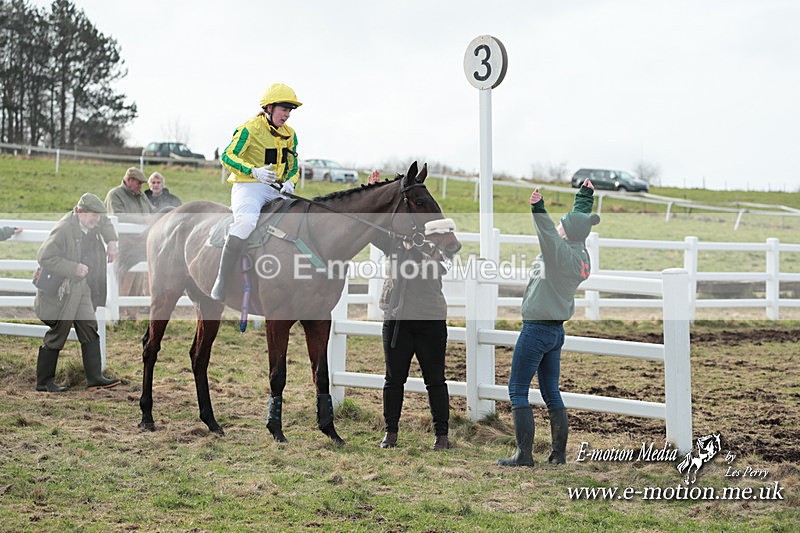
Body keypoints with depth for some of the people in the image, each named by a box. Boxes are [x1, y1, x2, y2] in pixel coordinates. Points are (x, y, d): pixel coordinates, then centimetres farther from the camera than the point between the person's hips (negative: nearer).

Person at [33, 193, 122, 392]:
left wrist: (111, 242, 8)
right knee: (57, 336, 1)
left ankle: (95, 378, 9)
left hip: (81, 286, 8)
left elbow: (106, 222, 26)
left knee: (90, 330, 5)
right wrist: (74, 268, -25)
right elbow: (44, 258, -25)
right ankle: (44, 382, 14)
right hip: (61, 290, -8)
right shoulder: (64, 229, -23)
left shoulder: (90, 225, 2)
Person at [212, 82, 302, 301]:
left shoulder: (290, 135, 14)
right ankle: (221, 280, -29)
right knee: (247, 221, -36)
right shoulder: (250, 129, -7)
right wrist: (254, 171, -26)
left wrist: (289, 182, -2)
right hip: (248, 187, -7)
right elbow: (228, 156, -12)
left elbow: (293, 167, 21)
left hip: (276, 191, 7)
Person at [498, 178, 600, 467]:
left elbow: (549, 235, -37)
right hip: (556, 331, 9)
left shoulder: (562, 254, -17)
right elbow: (580, 219, 21)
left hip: (536, 330, -9)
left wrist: (538, 209, -49)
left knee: (517, 391, -3)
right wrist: (585, 195, 35)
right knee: (551, 393, 14)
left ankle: (524, 453, -6)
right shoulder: (582, 255, 6)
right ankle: (559, 453, 15)